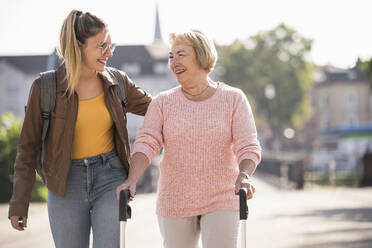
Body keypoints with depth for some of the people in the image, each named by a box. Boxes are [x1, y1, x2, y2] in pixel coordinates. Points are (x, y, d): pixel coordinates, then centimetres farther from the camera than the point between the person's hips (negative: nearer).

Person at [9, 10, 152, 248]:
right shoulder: (46, 87, -9)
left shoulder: (117, 82, -1)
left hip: (110, 177, 1)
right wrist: (19, 202, -3)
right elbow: (28, 147, -2)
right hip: (67, 184, -1)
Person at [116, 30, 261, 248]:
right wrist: (132, 180, -26)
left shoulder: (233, 99, -1)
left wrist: (243, 176, -29)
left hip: (221, 201, -2)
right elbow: (146, 144, -9)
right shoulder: (163, 103, 3)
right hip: (175, 203, 2)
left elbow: (249, 147, -8)